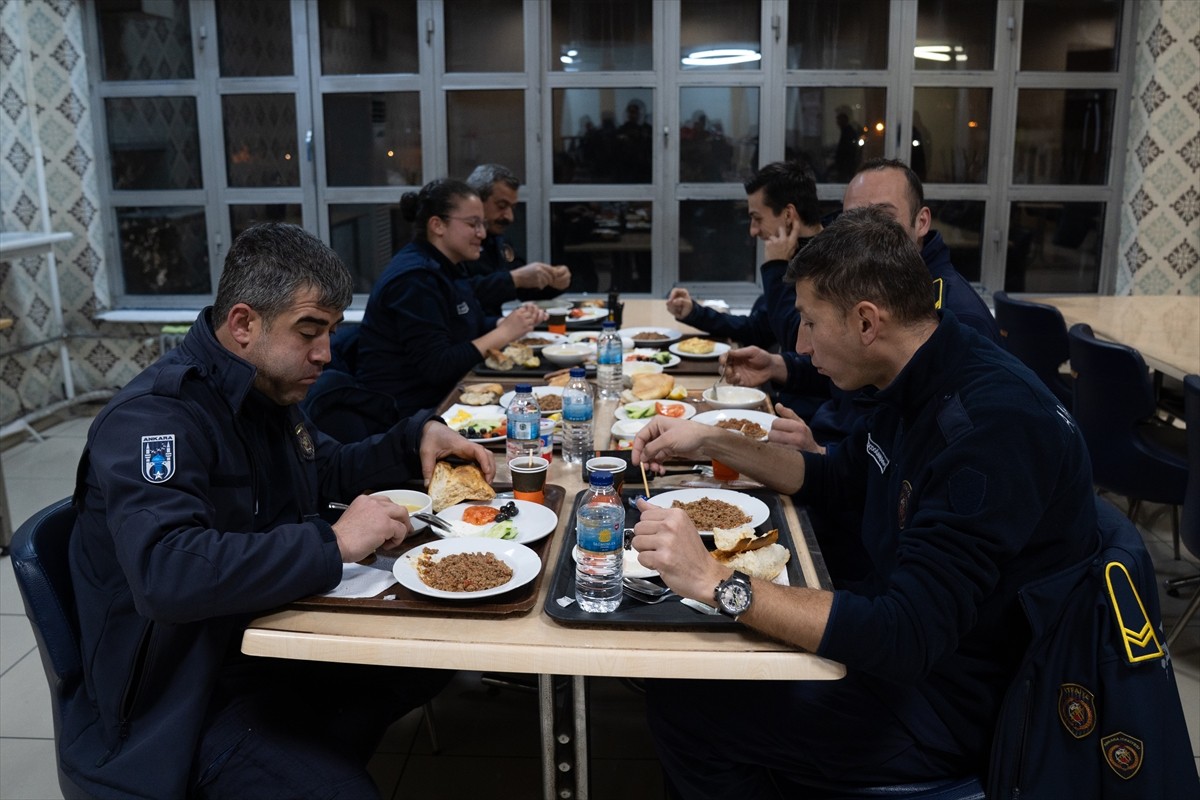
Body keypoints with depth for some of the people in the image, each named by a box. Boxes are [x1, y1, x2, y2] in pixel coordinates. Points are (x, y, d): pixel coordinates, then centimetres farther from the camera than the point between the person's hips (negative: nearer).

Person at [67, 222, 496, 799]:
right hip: (186, 702, -9)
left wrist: (418, 438, 5)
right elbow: (164, 573, -37)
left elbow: (328, 469, 23)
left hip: (268, 639, 9)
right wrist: (333, 544, -33)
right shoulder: (154, 417, -22)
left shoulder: (267, 390, 7)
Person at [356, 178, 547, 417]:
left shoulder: (448, 267, 11)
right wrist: (504, 333, -19)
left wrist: (512, 321, -1)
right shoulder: (415, 278, -19)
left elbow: (474, 327, 19)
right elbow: (436, 367, -23)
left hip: (441, 397, 9)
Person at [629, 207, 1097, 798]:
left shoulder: (992, 425, -31)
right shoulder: (918, 387, 0)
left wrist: (717, 582, -36)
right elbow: (837, 480, 17)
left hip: (954, 705, -9)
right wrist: (711, 443, 6)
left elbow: (905, 637, -34)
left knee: (680, 703, -9)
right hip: (901, 641, 9)